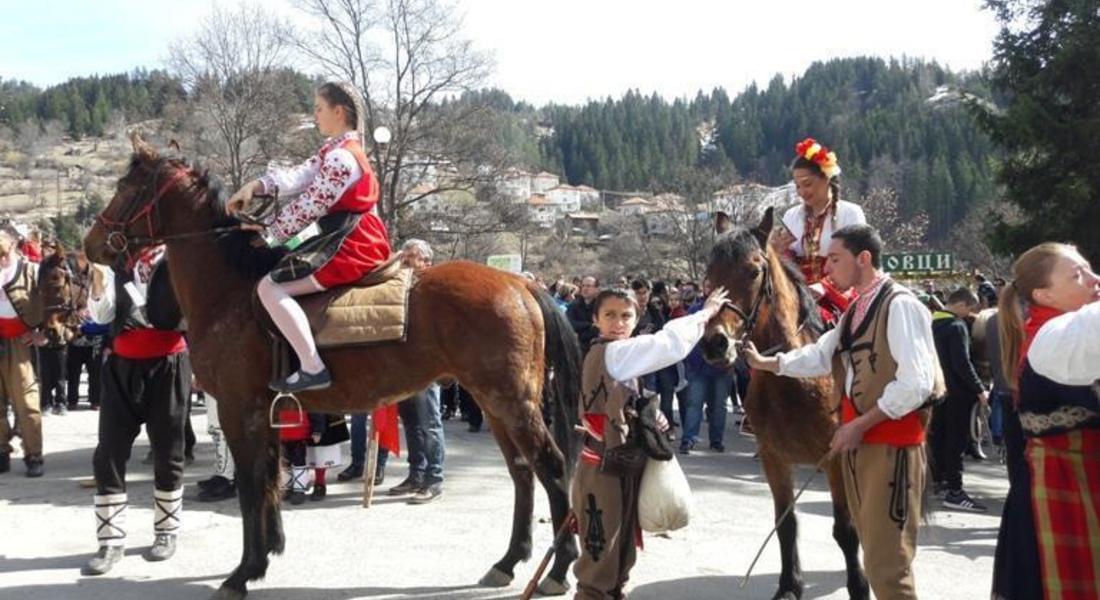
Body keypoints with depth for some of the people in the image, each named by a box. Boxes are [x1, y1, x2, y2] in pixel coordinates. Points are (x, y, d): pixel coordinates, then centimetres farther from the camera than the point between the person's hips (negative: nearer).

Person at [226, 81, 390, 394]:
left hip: (350, 250, -11)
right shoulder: (333, 153, 17)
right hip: (360, 244, 11)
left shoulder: (340, 157, -16)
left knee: (270, 287, -18)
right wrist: (257, 186, -7)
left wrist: (270, 232, -5)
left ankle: (312, 368, -24)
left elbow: (309, 206, -16)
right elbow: (298, 177, 7)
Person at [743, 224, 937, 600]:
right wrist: (764, 363, 10)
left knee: (887, 562, -8)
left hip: (891, 442, -9)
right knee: (875, 552, 17)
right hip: (859, 438, 9)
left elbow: (916, 384, -21)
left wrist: (860, 424, -19)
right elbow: (820, 357, 17)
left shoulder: (900, 305, -14)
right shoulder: (855, 310, 14)